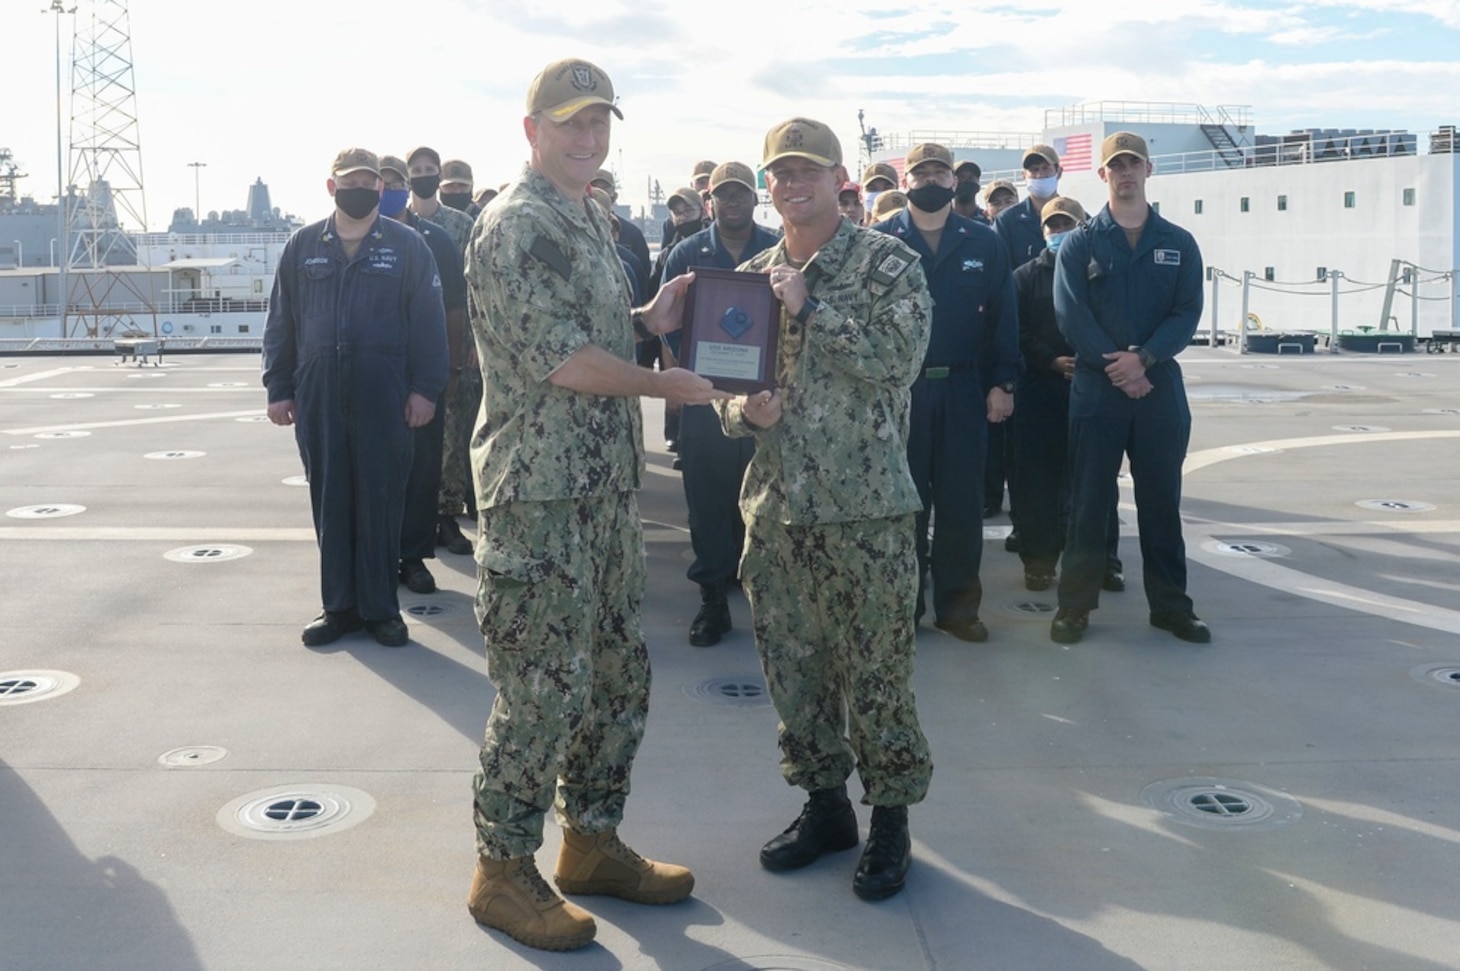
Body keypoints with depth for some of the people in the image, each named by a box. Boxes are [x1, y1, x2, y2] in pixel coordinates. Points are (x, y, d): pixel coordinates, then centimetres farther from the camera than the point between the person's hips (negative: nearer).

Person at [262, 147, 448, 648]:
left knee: (381, 503, 3)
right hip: (318, 396, 2)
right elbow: (281, 321, 11)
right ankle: (339, 606, 18)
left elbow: (428, 321, 0)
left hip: (384, 398, -2)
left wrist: (424, 388, -6)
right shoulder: (303, 245, 9)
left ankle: (380, 608, 14)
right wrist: (278, 388, 6)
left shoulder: (407, 245, 2)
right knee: (329, 503, 7)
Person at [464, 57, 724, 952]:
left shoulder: (591, 217, 16)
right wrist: (663, 384, -9)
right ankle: (504, 870, 14)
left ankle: (592, 843, 30)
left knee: (620, 675, 15)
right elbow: (562, 359, -19)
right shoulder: (516, 226, -13)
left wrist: (652, 319, 6)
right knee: (545, 687, -2)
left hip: (608, 486, 9)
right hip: (540, 493, -9)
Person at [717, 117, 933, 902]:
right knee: (791, 664, 12)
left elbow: (898, 360, -18)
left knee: (875, 671, 3)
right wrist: (743, 412, -8)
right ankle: (824, 804, 30)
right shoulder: (751, 276, 11)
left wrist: (809, 307, -18)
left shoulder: (887, 262, -4)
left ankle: (890, 821, 20)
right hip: (775, 505, 5)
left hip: (865, 504, -5)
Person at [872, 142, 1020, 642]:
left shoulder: (984, 244, 8)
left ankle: (957, 605, 17)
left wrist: (1003, 383, -1)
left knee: (962, 504, 6)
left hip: (963, 390, 2)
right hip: (897, 389, -1)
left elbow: (1003, 317, 6)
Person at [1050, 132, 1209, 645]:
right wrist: (1114, 365, -15)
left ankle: (1170, 603, 17)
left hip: (1160, 385, 2)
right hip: (1096, 386, -1)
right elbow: (1070, 313, -6)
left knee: (1161, 499, 7)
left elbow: (1187, 313, -1)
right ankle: (1075, 604, 10)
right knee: (1088, 499, 2)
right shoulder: (1079, 243, 4)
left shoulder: (1179, 243, 9)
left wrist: (1143, 358, -16)